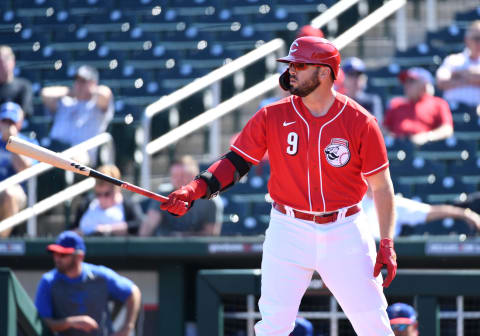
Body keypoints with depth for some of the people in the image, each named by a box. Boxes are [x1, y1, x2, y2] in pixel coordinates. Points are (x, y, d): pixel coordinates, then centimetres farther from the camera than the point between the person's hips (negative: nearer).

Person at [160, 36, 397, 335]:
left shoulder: (359, 122, -7)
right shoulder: (272, 117, -2)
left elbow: (382, 185, -3)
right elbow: (236, 163, 0)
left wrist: (387, 244, -8)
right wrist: (195, 189, -17)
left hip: (344, 232, -1)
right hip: (289, 231, 1)